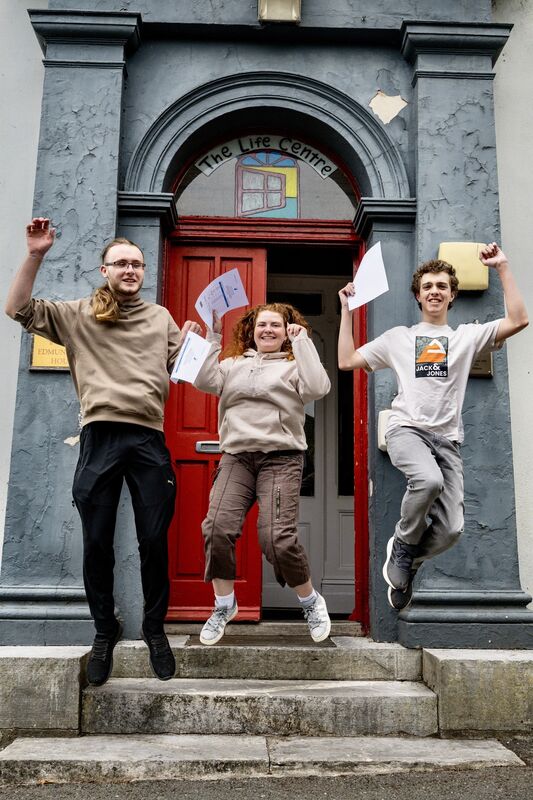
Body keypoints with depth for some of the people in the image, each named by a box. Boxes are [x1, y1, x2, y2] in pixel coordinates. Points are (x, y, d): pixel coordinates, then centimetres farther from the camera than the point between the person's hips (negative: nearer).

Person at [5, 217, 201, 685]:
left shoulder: (160, 317, 18)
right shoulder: (77, 315, 12)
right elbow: (19, 309, 3)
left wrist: (195, 339, -5)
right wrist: (36, 255, -5)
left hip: (148, 439, 1)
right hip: (100, 438, -1)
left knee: (154, 541, 3)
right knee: (97, 543, 4)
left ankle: (155, 628, 21)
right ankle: (105, 631, 22)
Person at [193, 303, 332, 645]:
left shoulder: (294, 365, 12)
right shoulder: (234, 364, 20)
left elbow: (318, 387, -8)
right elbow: (204, 381, 3)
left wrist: (302, 340, -3)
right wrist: (213, 337, 5)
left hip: (281, 458, -3)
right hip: (237, 457, 3)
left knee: (277, 537, -17)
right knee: (218, 528, -17)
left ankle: (311, 601, 12)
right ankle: (224, 604, 7)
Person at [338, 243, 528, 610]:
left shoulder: (468, 335, 16)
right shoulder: (398, 337, 17)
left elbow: (518, 320, 1)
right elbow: (347, 361, 15)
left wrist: (503, 267, 2)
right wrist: (347, 310, 15)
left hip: (447, 438, 2)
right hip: (406, 429, -2)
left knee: (451, 529, -10)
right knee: (429, 479, -36)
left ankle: (405, 564, 20)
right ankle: (403, 545, -6)